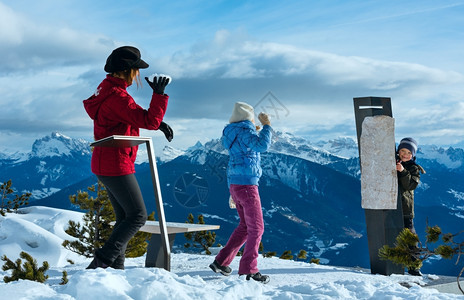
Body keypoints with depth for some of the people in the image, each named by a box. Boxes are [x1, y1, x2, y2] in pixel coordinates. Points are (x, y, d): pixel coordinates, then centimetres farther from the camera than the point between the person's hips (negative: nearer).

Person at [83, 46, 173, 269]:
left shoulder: (107, 89, 13)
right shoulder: (117, 96, -20)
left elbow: (135, 114, 24)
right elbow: (149, 121, -23)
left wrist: (158, 122, 12)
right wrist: (159, 94, -15)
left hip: (105, 165, 11)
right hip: (116, 165, -11)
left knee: (125, 217, 15)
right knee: (138, 215, -4)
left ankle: (116, 266, 17)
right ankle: (101, 261, -6)